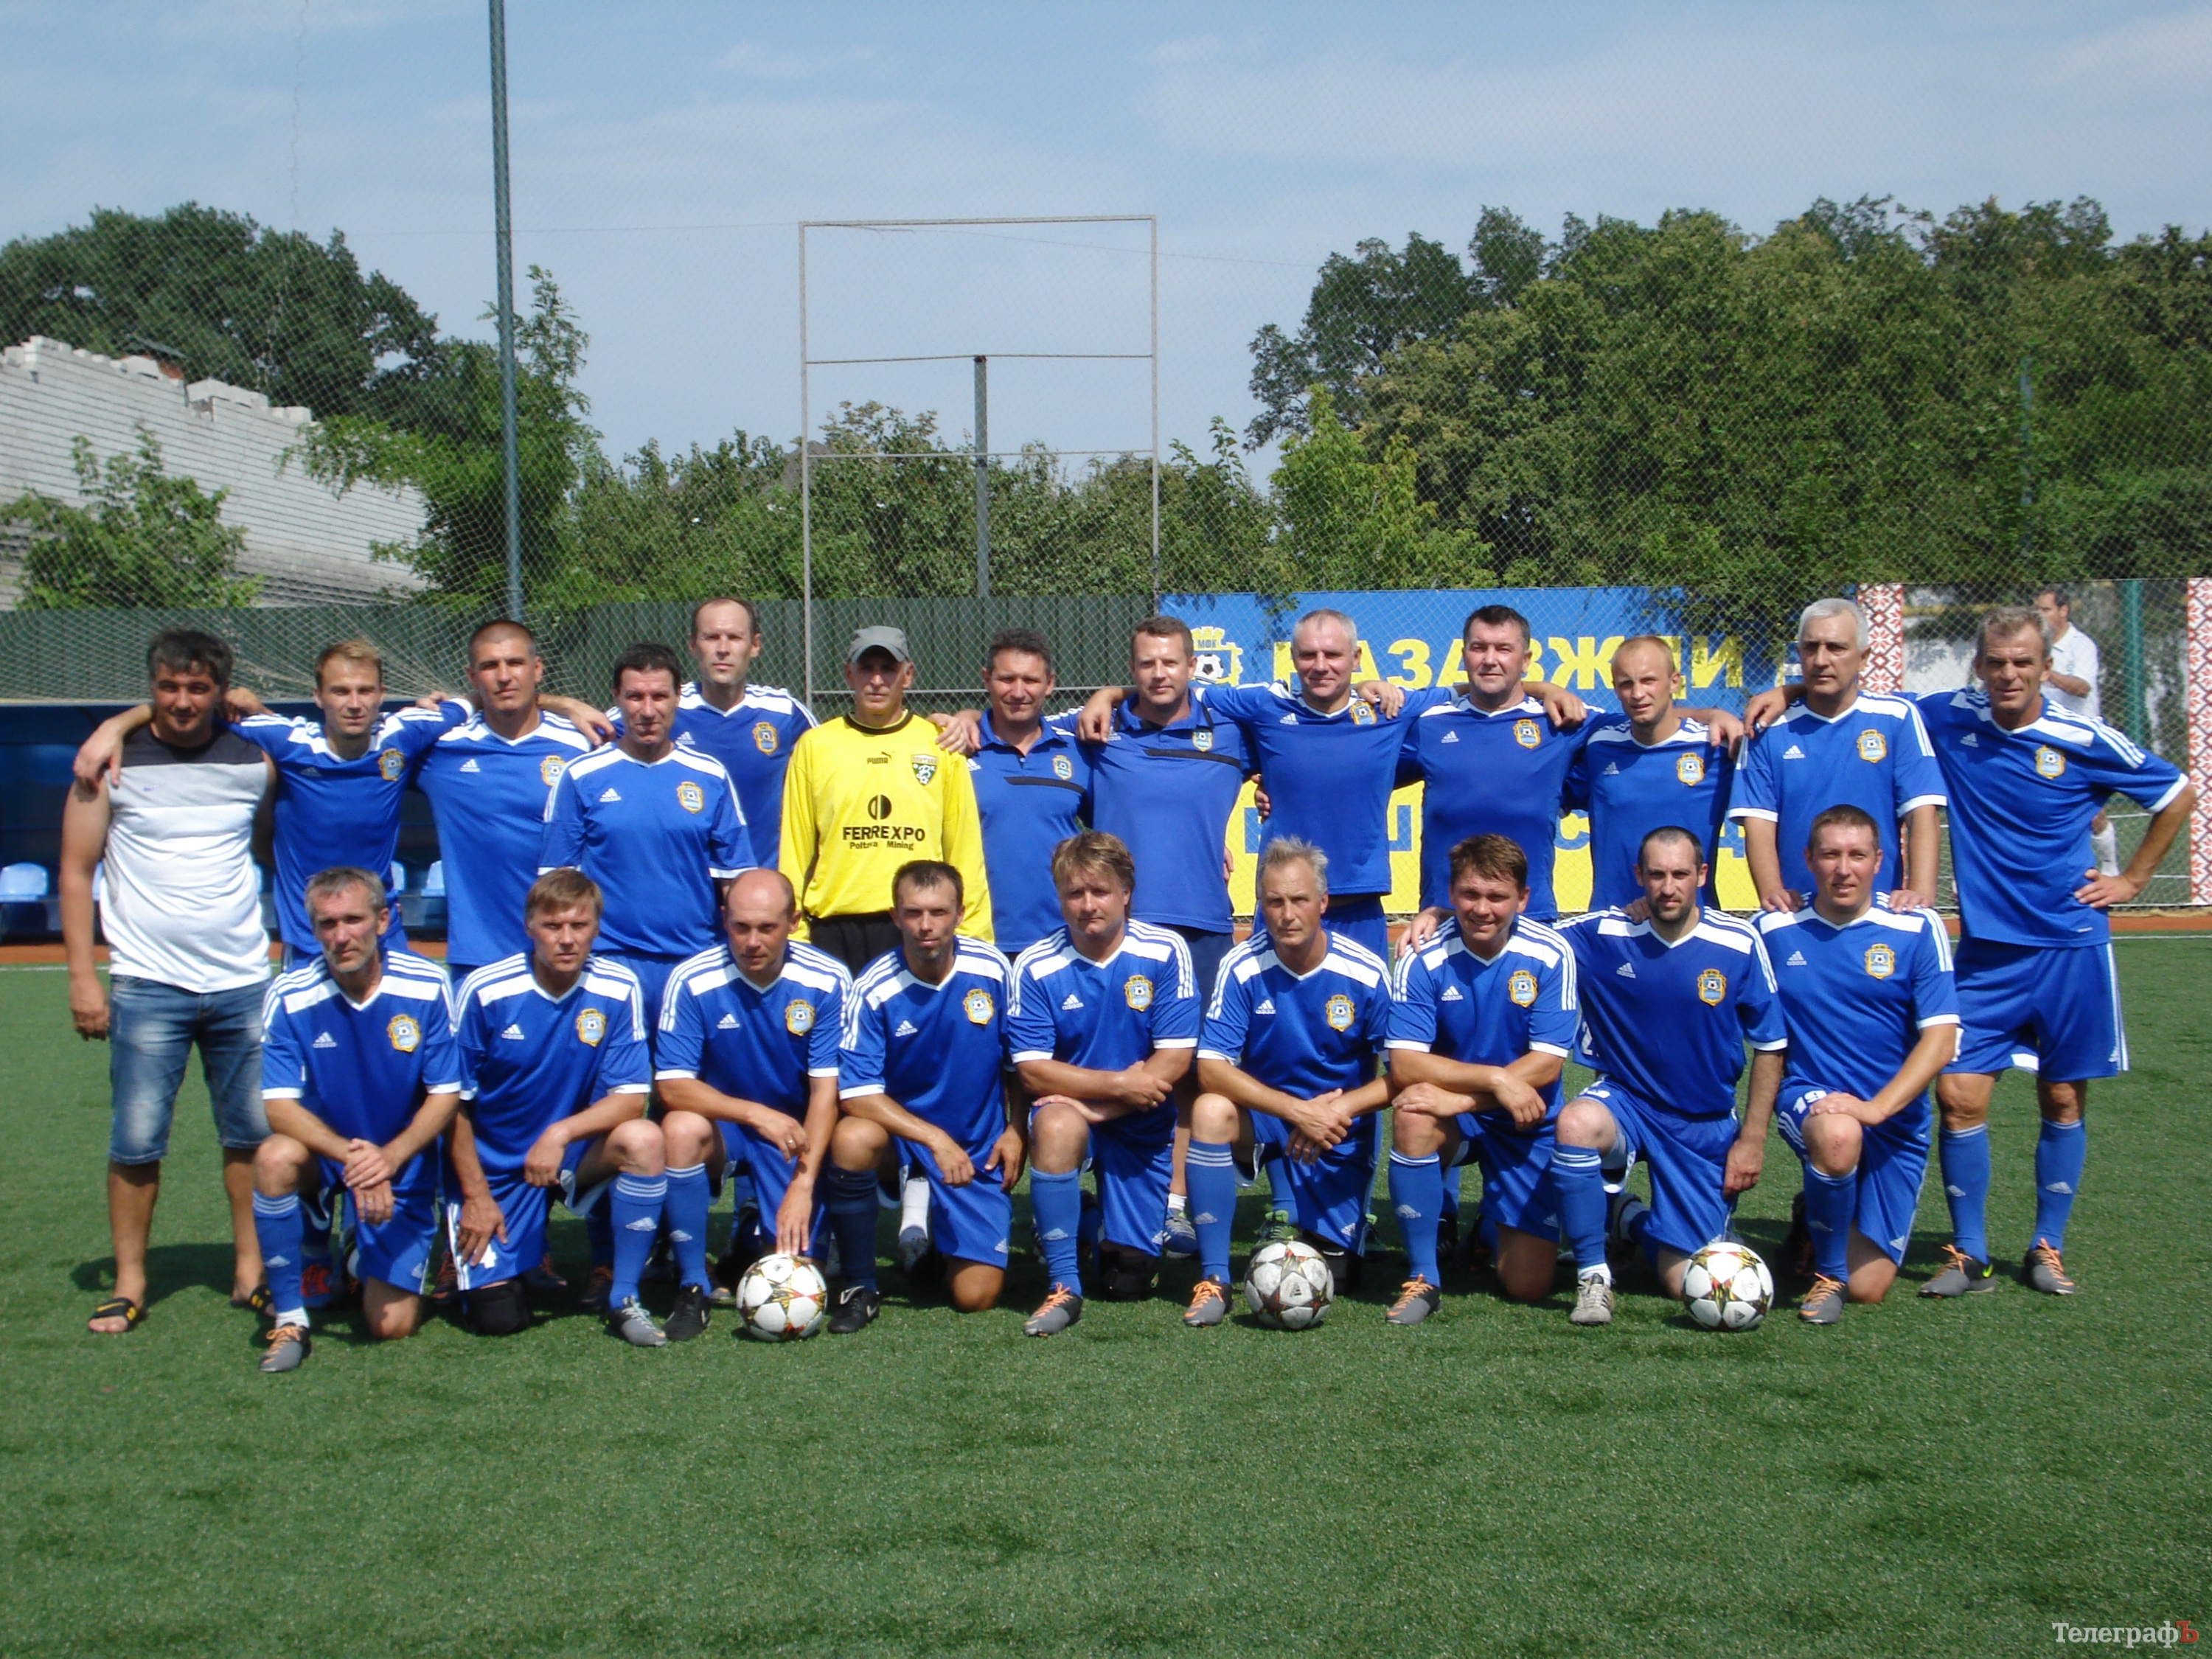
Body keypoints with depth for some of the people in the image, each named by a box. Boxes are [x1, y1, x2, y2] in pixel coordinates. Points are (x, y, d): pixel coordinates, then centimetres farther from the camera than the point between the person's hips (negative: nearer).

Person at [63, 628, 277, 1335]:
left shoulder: (254, 759, 5)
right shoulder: (113, 760, 0)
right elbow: (77, 871, 2)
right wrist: (83, 976, -4)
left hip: (244, 983, 2)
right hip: (147, 985, -2)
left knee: (254, 1135, 5)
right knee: (136, 1142, -2)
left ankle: (250, 1275, 16)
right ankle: (129, 1284, 9)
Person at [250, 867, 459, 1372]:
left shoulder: (427, 986, -14)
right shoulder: (290, 998, -15)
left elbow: (446, 1095, -11)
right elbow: (278, 1104, -19)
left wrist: (389, 1157, -29)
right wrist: (350, 1155, -36)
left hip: (404, 1170, 0)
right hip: (324, 1158, 0)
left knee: (392, 1325, -7)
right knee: (276, 1158, -36)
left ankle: (370, 1261, 32)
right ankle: (290, 1319, -17)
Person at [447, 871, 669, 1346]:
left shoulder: (619, 990, -11)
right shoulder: (484, 992, -14)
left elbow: (630, 1100, -12)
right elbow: (454, 1103, -6)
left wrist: (561, 1133, -28)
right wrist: (475, 1195, -7)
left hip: (576, 1154, 1)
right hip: (494, 1168, -1)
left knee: (644, 1140, -31)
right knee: (497, 1317, -11)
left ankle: (623, 1299, -14)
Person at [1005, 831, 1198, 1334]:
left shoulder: (1165, 953, -9)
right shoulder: (1035, 968, -10)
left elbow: (1174, 1061, -12)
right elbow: (1033, 1071, -13)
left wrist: (1098, 1106, -20)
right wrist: (1118, 1083, -21)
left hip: (1142, 1122, 1)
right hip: (1071, 1109, 0)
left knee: (1128, 1284, -1)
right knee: (1056, 1126, -39)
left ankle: (1119, 1236, 38)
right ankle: (1064, 1287, -22)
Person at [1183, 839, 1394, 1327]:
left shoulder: (1366, 973, -14)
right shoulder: (1242, 968, -15)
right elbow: (1211, 1068, -21)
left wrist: (1341, 1107, -29)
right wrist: (1297, 1109, -30)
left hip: (1341, 1133, 0)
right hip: (1264, 1119, 0)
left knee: (1332, 1276, -3)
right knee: (1210, 1112, -33)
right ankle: (1213, 1278, -20)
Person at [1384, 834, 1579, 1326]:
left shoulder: (1549, 956, -13)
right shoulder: (1423, 962, -14)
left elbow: (1545, 1064, -17)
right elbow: (1404, 1066, -21)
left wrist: (1458, 1099, -27)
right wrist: (1496, 1079, -29)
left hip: (1526, 1125, 0)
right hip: (1453, 1118, 0)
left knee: (1528, 1286, -5)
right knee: (1414, 1110, -37)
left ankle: (1493, 1225, 34)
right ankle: (1423, 1277, -20)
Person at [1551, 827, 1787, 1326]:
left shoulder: (1740, 944, -9)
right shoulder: (1602, 934, -10)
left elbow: (1770, 1046, -1)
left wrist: (1752, 1140, -3)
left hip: (1705, 1126, 1)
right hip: (1625, 1100, -1)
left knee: (1685, 1283, -1)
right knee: (1577, 1123, -39)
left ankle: (1633, 1219, 37)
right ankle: (1593, 1276, -17)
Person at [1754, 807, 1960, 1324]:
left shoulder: (1917, 929, -5)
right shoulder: (1773, 929, 0)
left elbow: (1941, 1037, -10)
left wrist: (1876, 1106, -23)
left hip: (1895, 1120, 1)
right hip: (1808, 1097, -1)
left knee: (1869, 1287, -2)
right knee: (1839, 1135, -39)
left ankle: (1830, 1212, 35)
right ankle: (1827, 1271, -12)